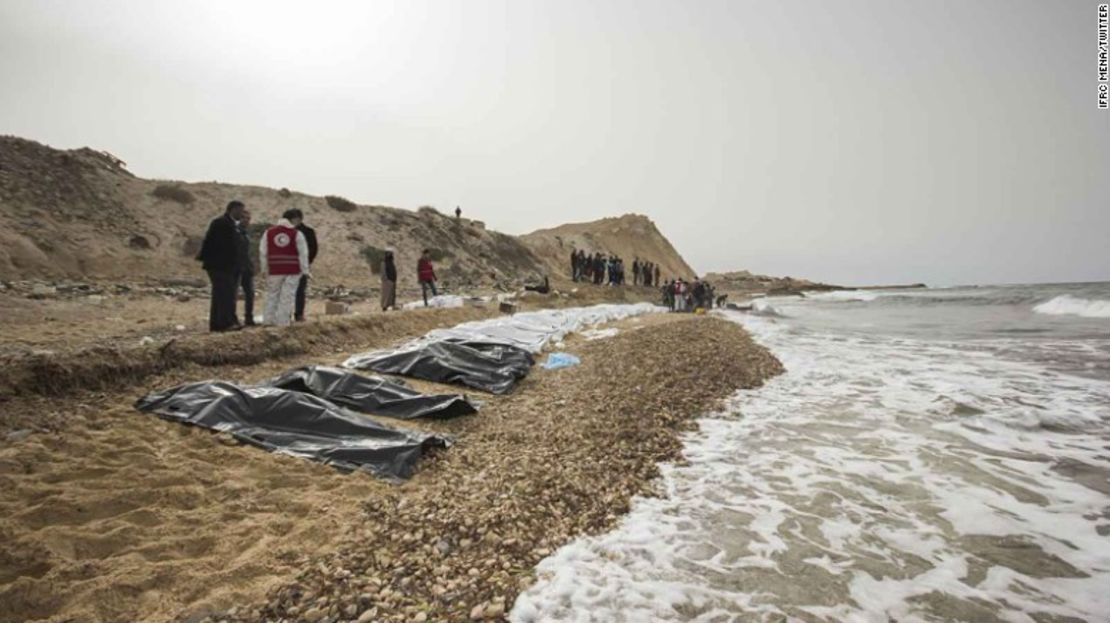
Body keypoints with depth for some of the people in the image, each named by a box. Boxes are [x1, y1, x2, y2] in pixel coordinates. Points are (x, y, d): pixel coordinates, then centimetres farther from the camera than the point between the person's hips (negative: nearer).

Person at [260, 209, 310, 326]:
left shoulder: (269, 232, 5)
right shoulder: (297, 234, -4)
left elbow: (263, 252, 7)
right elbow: (303, 254, -3)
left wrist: (265, 269, 15)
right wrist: (305, 271, 3)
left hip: (274, 270, 3)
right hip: (292, 270, -3)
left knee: (272, 295, 14)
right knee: (288, 297, 0)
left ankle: (269, 319, 16)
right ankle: (283, 321, 0)